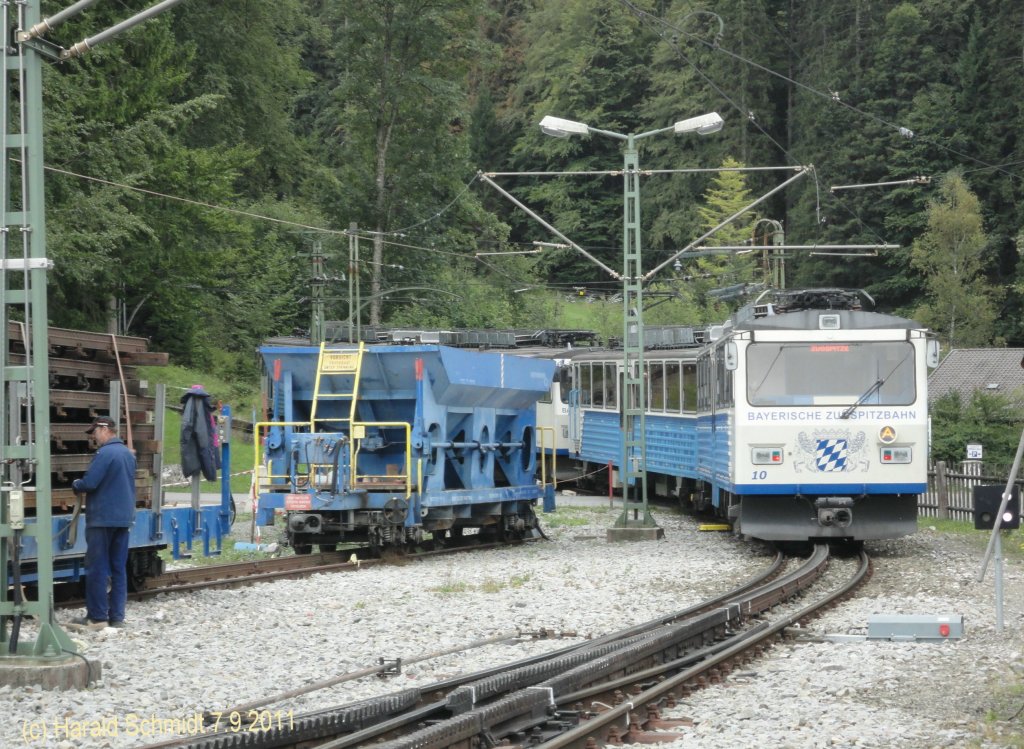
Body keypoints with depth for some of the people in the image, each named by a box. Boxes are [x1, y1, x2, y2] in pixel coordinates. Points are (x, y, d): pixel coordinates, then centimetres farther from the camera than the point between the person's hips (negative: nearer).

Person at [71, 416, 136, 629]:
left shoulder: (105, 454, -15)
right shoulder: (128, 454, 13)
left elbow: (89, 483, -19)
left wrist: (76, 484, 0)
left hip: (102, 518, -8)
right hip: (124, 517, 8)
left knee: (97, 568, -2)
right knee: (119, 569, 8)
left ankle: (97, 616, -1)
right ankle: (117, 616, 8)